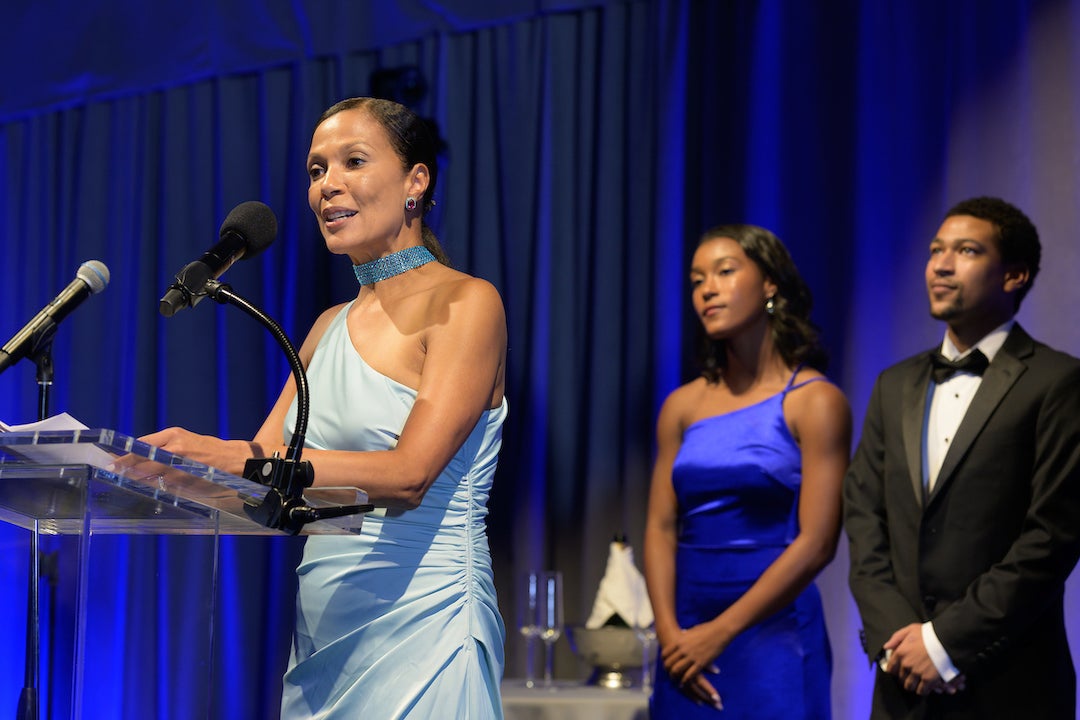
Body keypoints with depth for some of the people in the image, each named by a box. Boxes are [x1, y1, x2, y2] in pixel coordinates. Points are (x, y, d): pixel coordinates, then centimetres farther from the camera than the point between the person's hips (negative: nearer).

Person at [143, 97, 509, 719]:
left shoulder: (465, 303, -7)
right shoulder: (331, 327, 16)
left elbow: (408, 474, -18)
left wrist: (230, 459, -27)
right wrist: (171, 459, -8)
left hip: (422, 622, -6)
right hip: (322, 630, 7)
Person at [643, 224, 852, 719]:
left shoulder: (814, 401, -6)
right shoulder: (682, 406, 8)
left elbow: (816, 543, -12)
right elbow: (661, 527, 6)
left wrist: (720, 633, -13)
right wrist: (670, 632, -9)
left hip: (772, 632, -4)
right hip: (687, 637, 4)